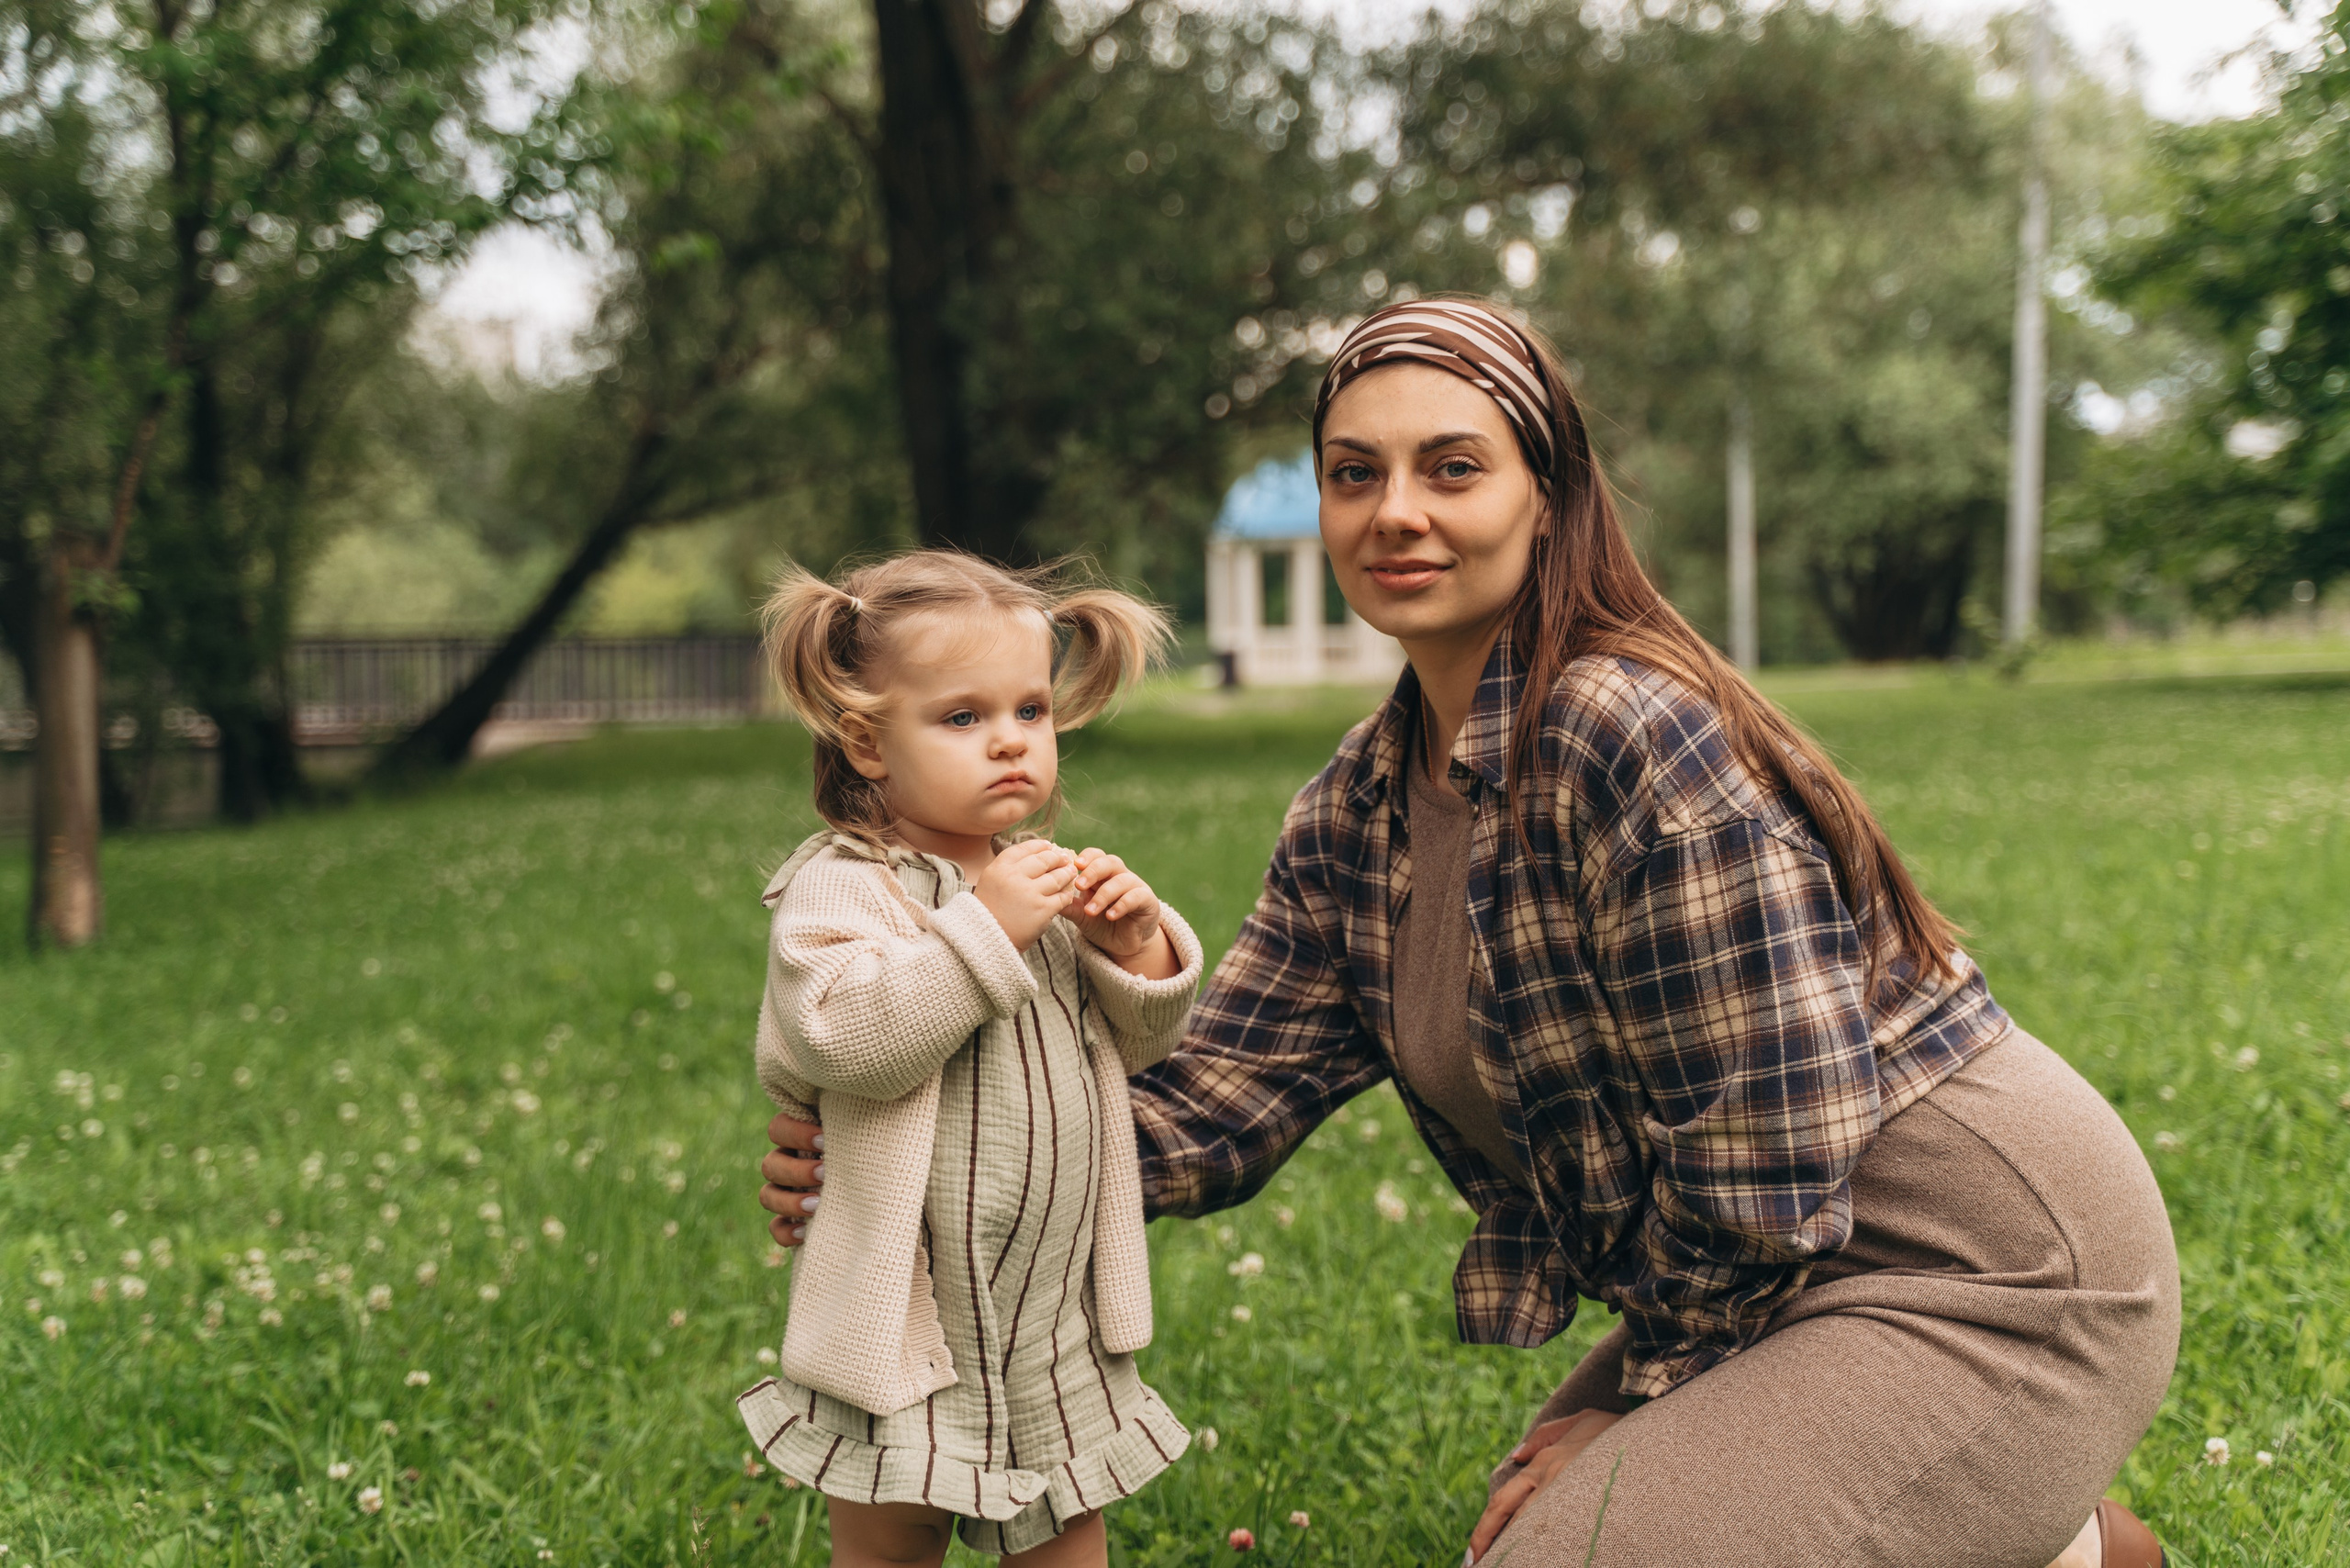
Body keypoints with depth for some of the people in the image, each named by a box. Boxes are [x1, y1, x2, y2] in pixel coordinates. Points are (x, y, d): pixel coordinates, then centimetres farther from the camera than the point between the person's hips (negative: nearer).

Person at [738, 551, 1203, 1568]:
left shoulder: (1044, 882, 9)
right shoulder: (839, 889, -12)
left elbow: (1132, 1048, 14)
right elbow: (846, 1037, -29)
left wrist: (1135, 950, -5)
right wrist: (986, 929, -27)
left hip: (1058, 1318, 6)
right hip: (908, 1326, -6)